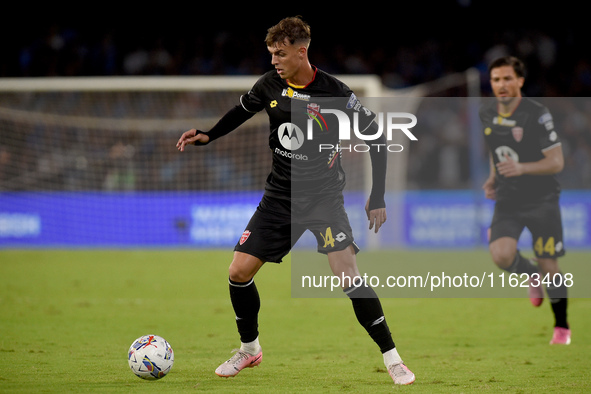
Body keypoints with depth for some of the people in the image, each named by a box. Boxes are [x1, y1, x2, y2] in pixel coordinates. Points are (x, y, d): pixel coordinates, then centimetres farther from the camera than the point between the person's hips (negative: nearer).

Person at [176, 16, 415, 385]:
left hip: (325, 198, -4)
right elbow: (243, 110, 19)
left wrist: (378, 198, -10)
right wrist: (208, 136, 5)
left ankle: (392, 359, -7)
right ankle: (250, 350, 22)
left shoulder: (335, 92, -17)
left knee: (349, 276, -19)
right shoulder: (270, 85, -4)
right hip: (281, 195, 5)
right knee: (239, 272, -1)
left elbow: (376, 137, -8)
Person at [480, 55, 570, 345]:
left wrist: (521, 168, -31)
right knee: (501, 255, -21)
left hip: (542, 200, -4)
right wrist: (493, 178, 7)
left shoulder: (537, 115, -16)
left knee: (548, 266, -1)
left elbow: (556, 162, -16)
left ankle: (562, 327, 22)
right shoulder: (487, 114, 3)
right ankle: (532, 276, 15)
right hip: (508, 201, 4)